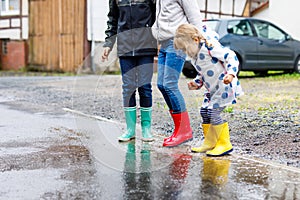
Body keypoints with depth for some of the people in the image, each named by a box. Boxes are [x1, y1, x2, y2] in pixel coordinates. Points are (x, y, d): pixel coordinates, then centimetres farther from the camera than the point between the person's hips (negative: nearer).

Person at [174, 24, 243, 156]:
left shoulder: (210, 47, -18)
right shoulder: (195, 56, 11)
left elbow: (231, 57, -20)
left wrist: (231, 74, -31)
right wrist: (196, 83, 9)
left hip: (225, 86, -10)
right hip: (212, 89, 10)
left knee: (214, 113, -13)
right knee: (204, 112, 9)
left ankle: (225, 144, 1)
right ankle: (209, 143, 22)